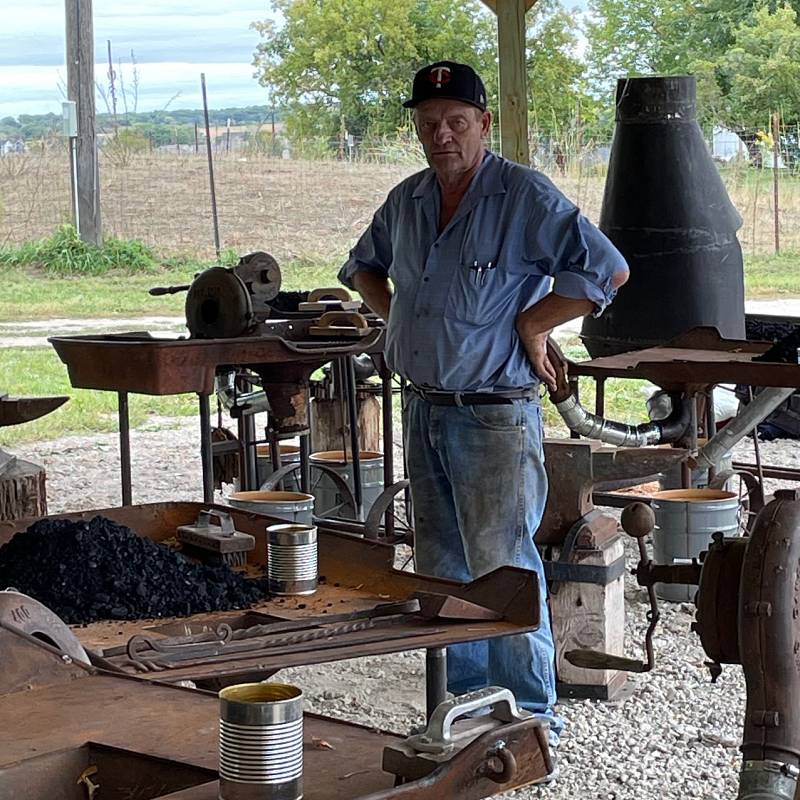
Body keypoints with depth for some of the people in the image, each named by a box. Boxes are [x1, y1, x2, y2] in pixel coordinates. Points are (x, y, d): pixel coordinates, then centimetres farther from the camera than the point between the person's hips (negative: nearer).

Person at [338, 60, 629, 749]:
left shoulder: (525, 196, -11)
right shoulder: (407, 200, 10)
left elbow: (607, 271, -20)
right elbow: (363, 265, 30)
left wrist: (533, 323, -13)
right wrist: (392, 315, 13)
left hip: (496, 414, -7)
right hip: (424, 409, 7)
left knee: (503, 567, -5)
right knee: (442, 567, 12)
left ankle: (533, 711, 6)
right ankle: (468, 699, 24)